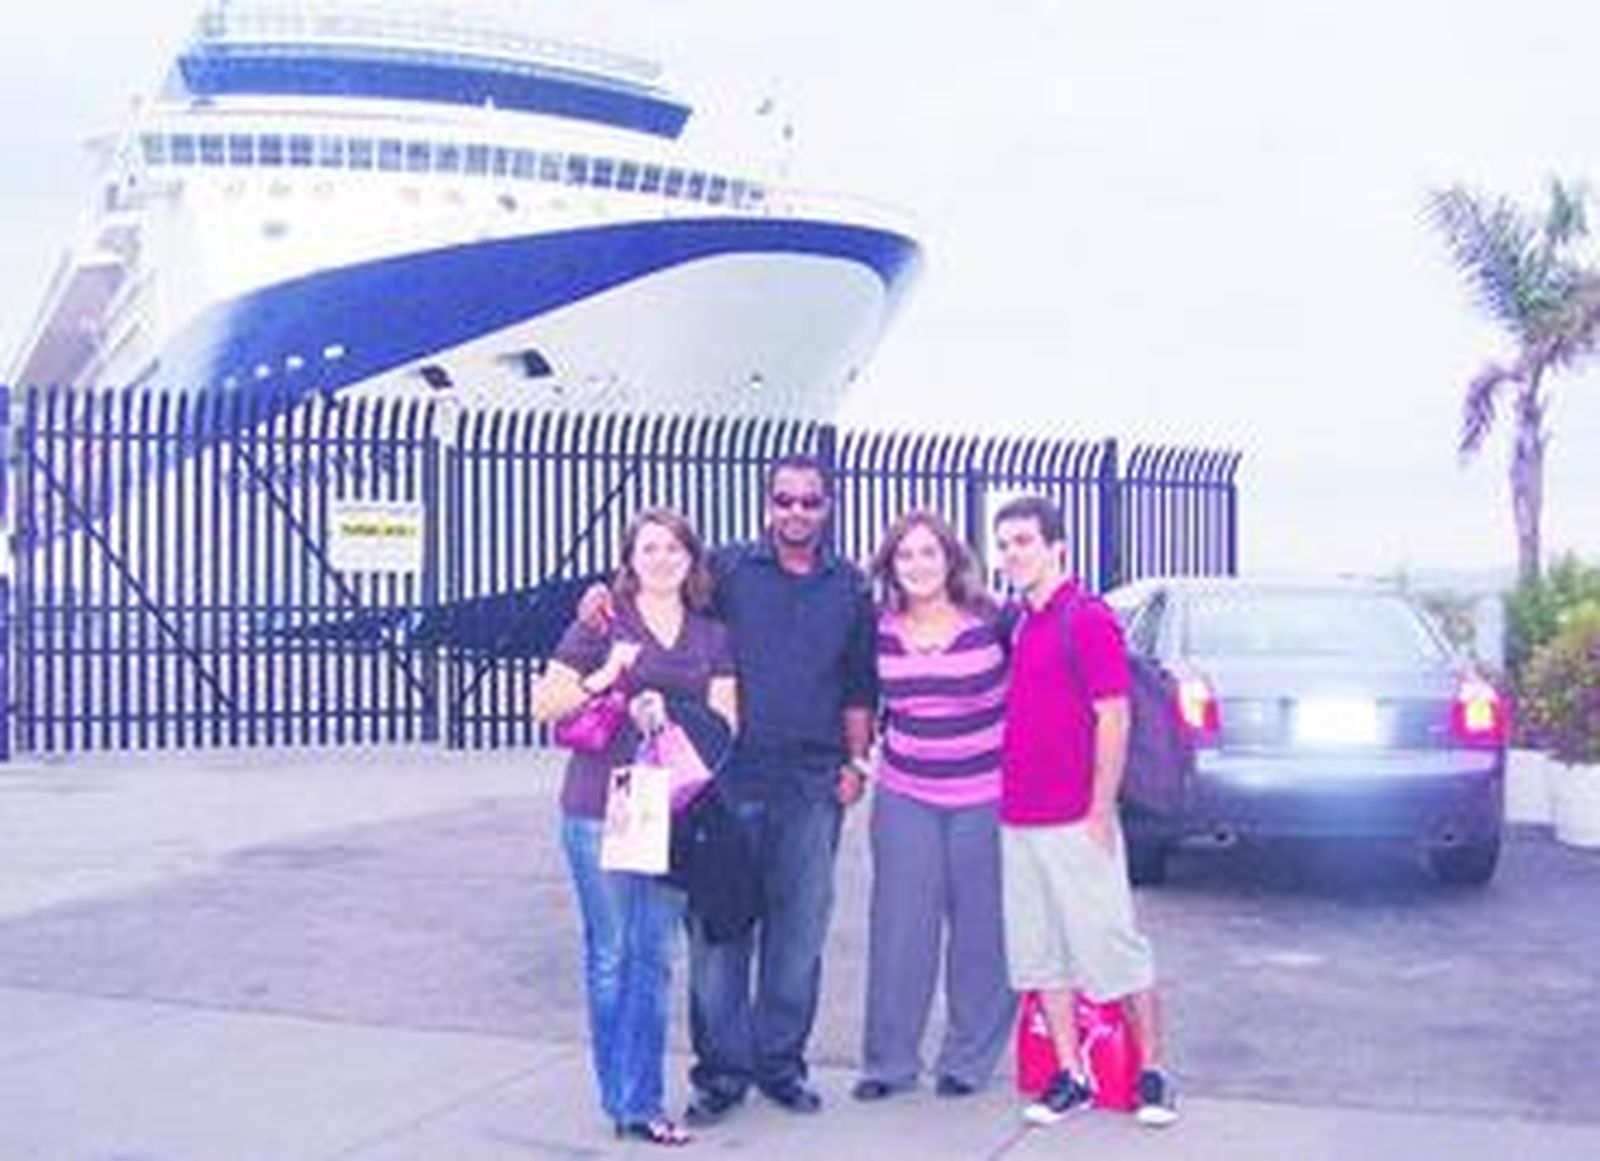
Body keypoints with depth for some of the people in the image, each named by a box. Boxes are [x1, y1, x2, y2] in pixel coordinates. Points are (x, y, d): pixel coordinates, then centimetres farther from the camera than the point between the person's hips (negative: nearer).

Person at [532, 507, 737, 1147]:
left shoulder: (713, 637, 11)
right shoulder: (603, 626, 1)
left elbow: (725, 720, 5)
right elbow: (545, 704, 0)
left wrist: (667, 715, -12)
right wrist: (603, 679, -16)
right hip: (600, 807, -3)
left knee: (654, 956, 6)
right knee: (611, 952, 1)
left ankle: (642, 1100, 13)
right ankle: (621, 1097, 12)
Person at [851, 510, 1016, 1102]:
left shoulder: (991, 622, -9)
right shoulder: (878, 631, 1)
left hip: (984, 794, -2)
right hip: (904, 795, 3)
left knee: (980, 927, 4)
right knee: (899, 926, 3)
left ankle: (969, 1057, 18)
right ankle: (890, 1059, 15)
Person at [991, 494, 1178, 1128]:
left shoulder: (1088, 619, -9)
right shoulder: (1017, 625, 13)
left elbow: (1113, 718, -13)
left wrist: (1100, 811, -15)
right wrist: (1008, 800, 13)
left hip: (1075, 823, -8)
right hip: (1017, 821, 8)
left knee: (1112, 946, 0)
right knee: (1040, 955, 10)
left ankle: (1152, 1072, 12)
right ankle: (1070, 1076, 18)